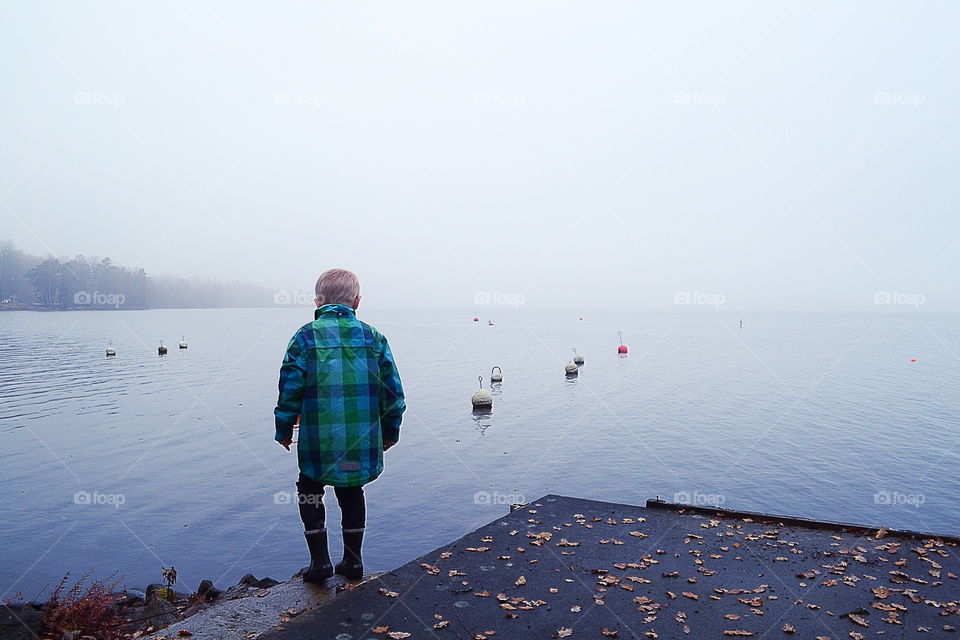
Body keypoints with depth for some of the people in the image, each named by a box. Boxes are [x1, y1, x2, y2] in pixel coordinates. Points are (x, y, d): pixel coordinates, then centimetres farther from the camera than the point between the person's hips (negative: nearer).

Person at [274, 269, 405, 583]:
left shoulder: (306, 337, -5)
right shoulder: (373, 337, 2)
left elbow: (290, 389, -5)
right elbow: (393, 389, 4)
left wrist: (284, 431, 8)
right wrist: (390, 431, 16)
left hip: (319, 438, -2)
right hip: (363, 437, 3)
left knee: (310, 489, 19)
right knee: (351, 491, 21)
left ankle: (320, 560, 17)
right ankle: (353, 560, 27)